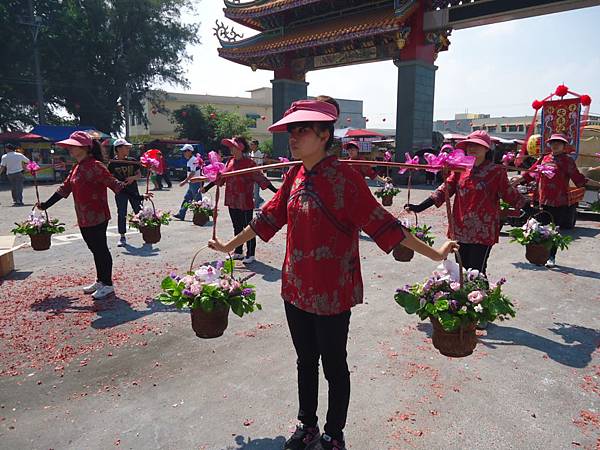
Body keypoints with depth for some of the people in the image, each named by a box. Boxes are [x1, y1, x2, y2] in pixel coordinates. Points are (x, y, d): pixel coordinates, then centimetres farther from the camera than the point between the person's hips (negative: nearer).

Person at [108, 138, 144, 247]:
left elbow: (139, 175, 7)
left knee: (139, 212, 2)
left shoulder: (132, 161, 4)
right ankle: (122, 237, 11)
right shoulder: (112, 163, -2)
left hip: (133, 190, 2)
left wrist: (133, 178, -13)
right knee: (121, 214, 1)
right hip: (120, 192, -1)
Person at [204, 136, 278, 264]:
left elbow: (260, 178, -13)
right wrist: (207, 188, 22)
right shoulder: (230, 161, 9)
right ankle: (238, 252, 29)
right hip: (232, 202, 7)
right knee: (237, 227, 17)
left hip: (245, 202, -7)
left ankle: (251, 254, 12)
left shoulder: (249, 163, -11)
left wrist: (275, 190, -20)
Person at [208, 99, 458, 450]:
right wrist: (229, 246, 21)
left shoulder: (344, 176, -16)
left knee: (334, 367, 13)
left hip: (332, 293, -6)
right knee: (305, 361, 22)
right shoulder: (294, 176, 4)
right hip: (296, 288, 6)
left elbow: (381, 222, -16)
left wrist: (433, 253, -17)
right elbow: (269, 218, 13)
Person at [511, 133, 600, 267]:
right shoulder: (544, 158, 9)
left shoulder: (567, 160, -1)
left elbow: (579, 179, -1)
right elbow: (531, 173, 14)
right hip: (544, 200, 3)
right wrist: (515, 182, 14)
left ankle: (552, 257, 13)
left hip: (560, 202, -3)